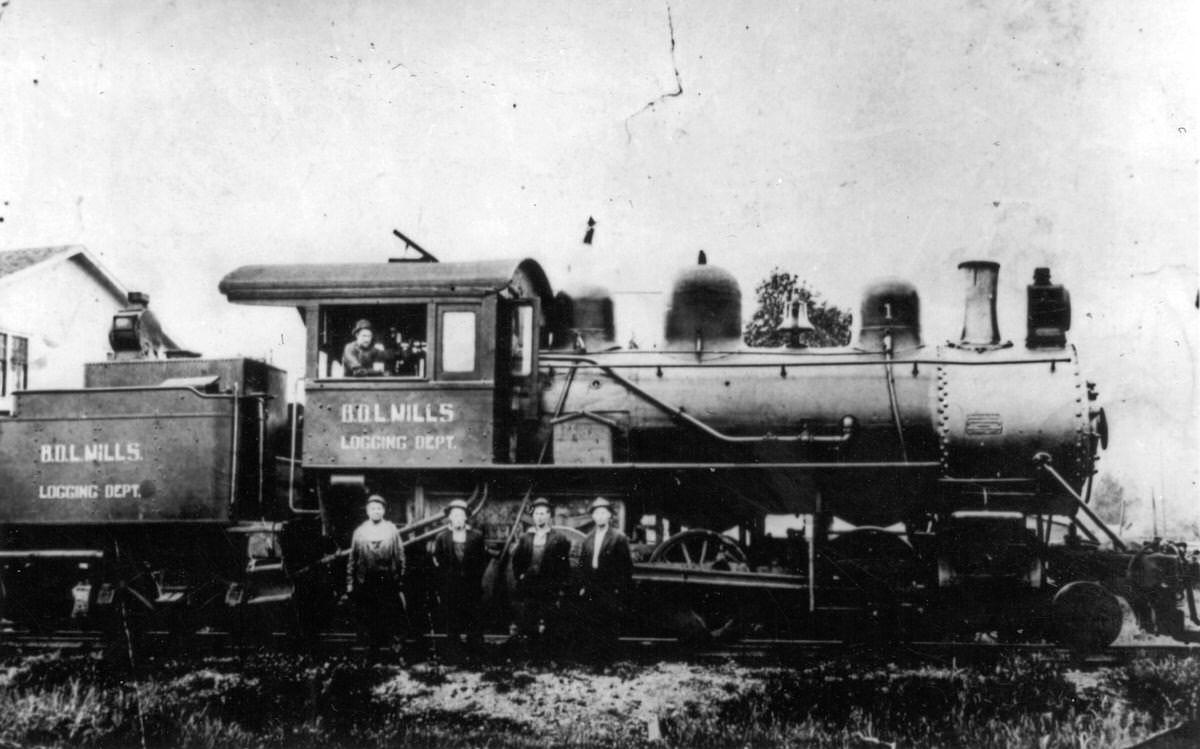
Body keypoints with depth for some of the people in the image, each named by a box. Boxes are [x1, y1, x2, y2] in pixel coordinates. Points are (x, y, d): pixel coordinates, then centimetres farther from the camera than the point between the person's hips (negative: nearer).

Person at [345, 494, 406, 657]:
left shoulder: (392, 530, 6)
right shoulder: (359, 532, 7)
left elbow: (400, 557, 5)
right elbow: (352, 559, 7)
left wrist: (401, 581, -1)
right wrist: (350, 584, 3)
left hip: (388, 582, -1)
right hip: (365, 583, 1)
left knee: (393, 618, -2)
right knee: (366, 619, 4)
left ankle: (397, 648, 5)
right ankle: (370, 655, 13)